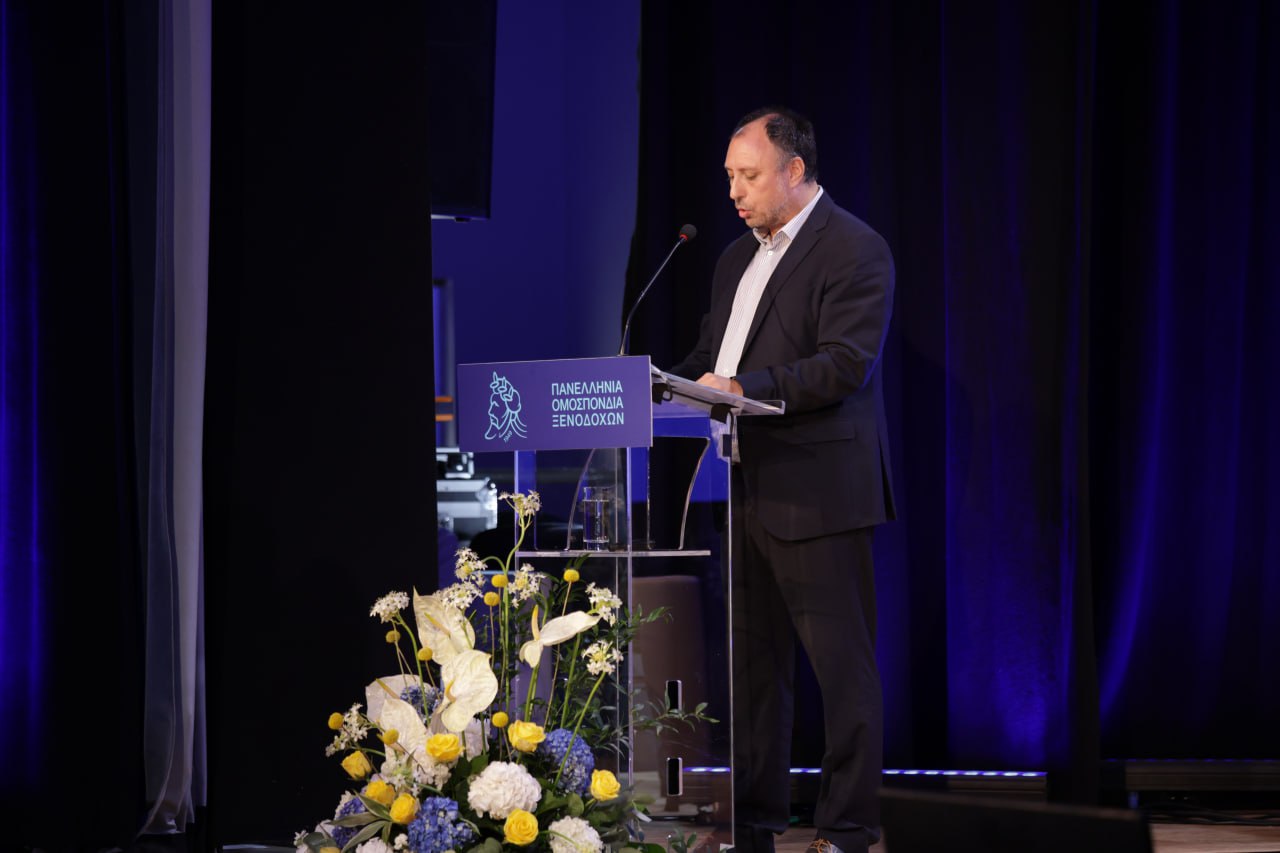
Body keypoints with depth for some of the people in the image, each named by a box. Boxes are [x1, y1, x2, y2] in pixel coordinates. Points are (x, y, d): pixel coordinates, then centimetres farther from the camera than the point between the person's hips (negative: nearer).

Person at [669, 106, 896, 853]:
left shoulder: (855, 251, -8)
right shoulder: (738, 258, 19)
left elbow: (846, 364, -18)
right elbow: (711, 358, 22)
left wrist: (746, 388, -26)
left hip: (817, 495, -9)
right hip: (746, 495, 9)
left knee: (843, 666, -4)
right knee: (753, 664, 12)